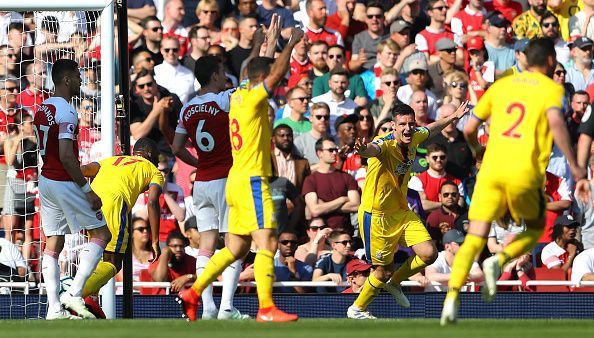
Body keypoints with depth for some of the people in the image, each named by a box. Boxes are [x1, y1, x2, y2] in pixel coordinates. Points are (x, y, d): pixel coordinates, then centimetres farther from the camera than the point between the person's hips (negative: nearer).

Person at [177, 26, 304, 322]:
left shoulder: (239, 96, 13)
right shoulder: (252, 98, -11)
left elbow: (258, 68, 32)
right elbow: (278, 73, -21)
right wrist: (291, 44, -9)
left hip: (238, 181, 10)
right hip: (251, 180, -10)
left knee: (236, 248, 15)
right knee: (267, 243, -13)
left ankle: (193, 293, 15)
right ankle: (266, 309, -20)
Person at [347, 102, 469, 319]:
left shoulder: (414, 138, -3)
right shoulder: (386, 144, -26)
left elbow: (430, 129, 22)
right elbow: (374, 149, -52)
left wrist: (453, 118, 34)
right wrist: (363, 150, -75)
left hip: (401, 211, 7)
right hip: (377, 216, -7)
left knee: (429, 254, -5)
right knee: (384, 271, 1)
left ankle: (394, 282, 23)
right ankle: (356, 309, 25)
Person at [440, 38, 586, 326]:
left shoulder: (501, 86, 17)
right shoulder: (551, 89, 4)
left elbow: (469, 129, 17)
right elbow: (556, 122, -16)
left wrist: (476, 150, 38)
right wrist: (573, 165, -14)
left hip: (492, 170, 3)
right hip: (526, 173, -3)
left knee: (475, 238, 1)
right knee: (534, 229, 22)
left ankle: (452, 297, -19)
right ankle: (498, 262, -7)